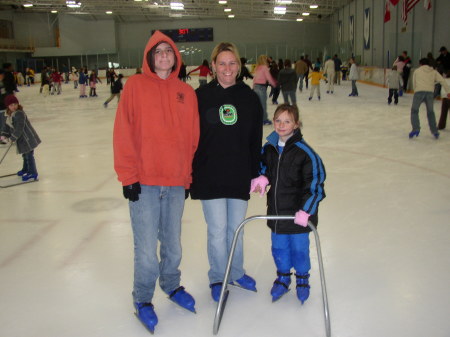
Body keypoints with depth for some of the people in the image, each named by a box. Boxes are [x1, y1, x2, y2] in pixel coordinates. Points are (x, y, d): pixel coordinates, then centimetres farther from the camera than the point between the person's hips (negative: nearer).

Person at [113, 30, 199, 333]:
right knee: (147, 248, 2)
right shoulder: (135, 85, -2)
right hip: (144, 183, -3)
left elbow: (192, 137, 10)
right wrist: (128, 176, -10)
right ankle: (143, 299, 24)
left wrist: (189, 175, 10)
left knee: (172, 243, 15)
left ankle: (172, 285, 40)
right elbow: (123, 133, -7)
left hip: (176, 183, 3)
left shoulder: (186, 92, 7)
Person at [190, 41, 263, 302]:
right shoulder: (201, 96, -4)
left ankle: (237, 273, 35)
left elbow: (256, 140, 7)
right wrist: (189, 173, -6)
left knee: (236, 228, 15)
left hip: (240, 175, 2)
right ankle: (217, 278, 25)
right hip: (210, 176, -2)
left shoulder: (250, 98, 3)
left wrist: (255, 172, 5)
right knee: (217, 230, 4)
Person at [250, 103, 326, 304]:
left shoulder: (304, 152, -17)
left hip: (299, 212, -4)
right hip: (276, 210, 5)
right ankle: (283, 277, 39)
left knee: (299, 248, 10)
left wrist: (305, 210, -21)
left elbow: (315, 183, -16)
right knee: (278, 247, 16)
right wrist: (262, 179, -5)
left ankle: (302, 279, 35)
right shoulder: (269, 148, 0)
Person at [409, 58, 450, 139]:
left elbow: (414, 84, 17)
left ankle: (415, 129, -6)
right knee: (430, 112, 17)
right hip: (430, 92, 2)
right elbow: (442, 81, 8)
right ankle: (434, 131, 18)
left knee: (414, 110, 10)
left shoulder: (417, 71, 17)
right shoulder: (433, 72, 19)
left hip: (419, 92, -2)